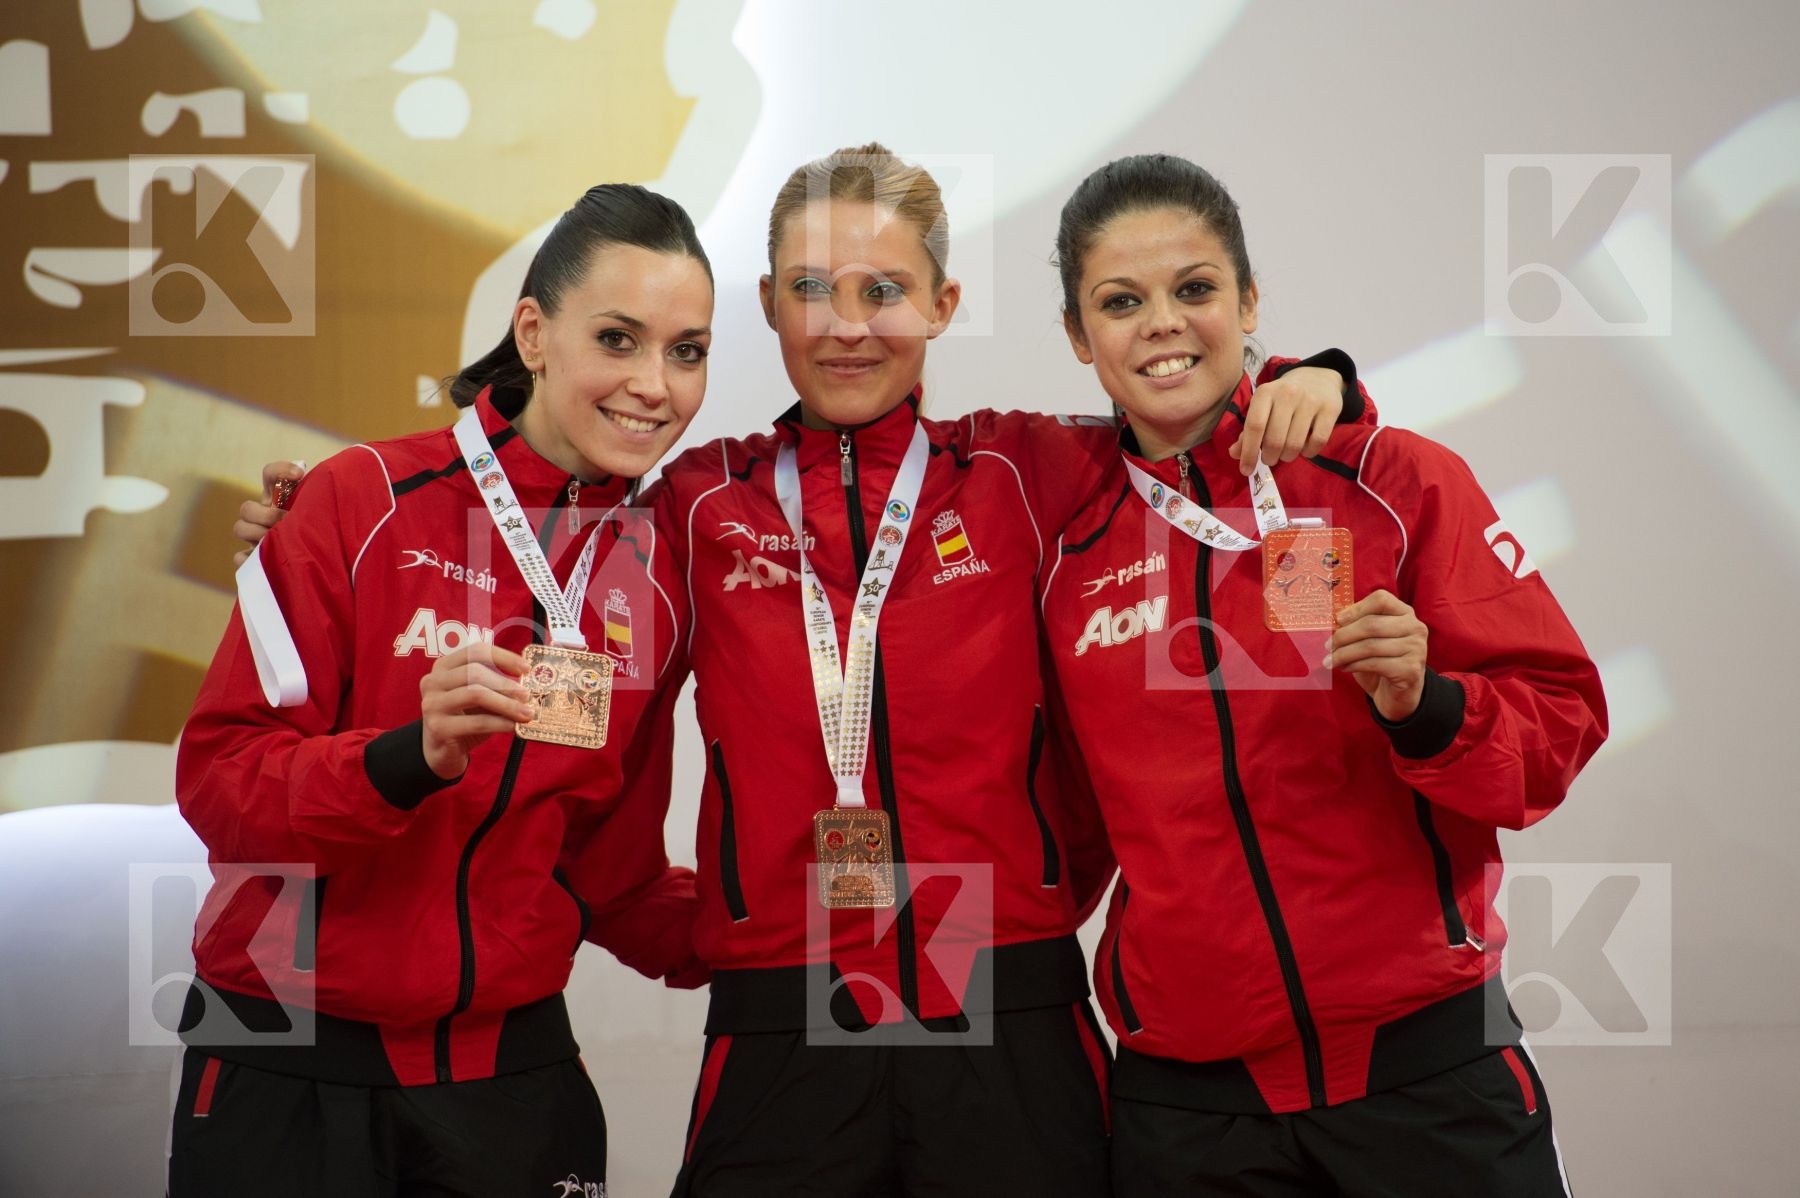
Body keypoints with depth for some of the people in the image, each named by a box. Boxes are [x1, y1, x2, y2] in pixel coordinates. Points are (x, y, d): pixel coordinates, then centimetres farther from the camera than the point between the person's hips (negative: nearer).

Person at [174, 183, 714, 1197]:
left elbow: (610, 865, 10)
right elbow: (219, 780, -14)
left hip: (510, 1068, 4)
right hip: (291, 1075, -4)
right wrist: (413, 756, -30)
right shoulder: (367, 501, -9)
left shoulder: (654, 579, 4)